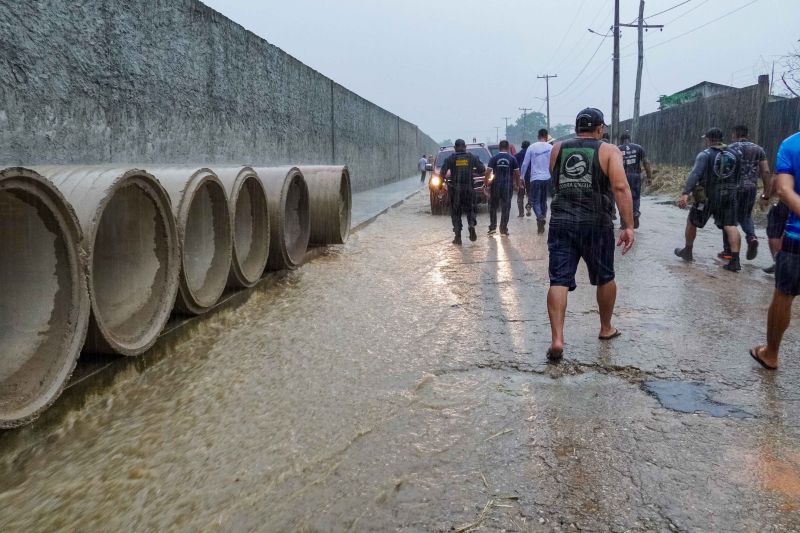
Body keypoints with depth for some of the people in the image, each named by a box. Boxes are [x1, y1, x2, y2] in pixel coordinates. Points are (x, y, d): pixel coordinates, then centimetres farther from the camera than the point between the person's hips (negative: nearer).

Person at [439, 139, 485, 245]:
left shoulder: (450, 158, -3)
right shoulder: (472, 157, 3)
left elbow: (442, 173, -9)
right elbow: (482, 169, 1)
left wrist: (447, 176, 11)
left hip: (454, 189, -1)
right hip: (468, 188, 1)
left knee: (455, 212, 7)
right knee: (469, 209, 19)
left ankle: (458, 237, 2)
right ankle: (471, 226, -8)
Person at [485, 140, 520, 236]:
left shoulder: (494, 158, -1)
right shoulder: (512, 158, 1)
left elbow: (488, 172, -7)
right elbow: (517, 173, 1)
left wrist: (487, 182, 3)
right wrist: (517, 185, 10)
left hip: (496, 185, 0)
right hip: (508, 185, 0)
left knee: (493, 206, 13)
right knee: (505, 208, 3)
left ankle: (492, 227, 8)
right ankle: (503, 230, 3)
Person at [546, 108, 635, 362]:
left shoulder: (558, 149, 11)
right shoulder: (609, 151, 1)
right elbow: (620, 187, -12)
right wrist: (629, 226, -13)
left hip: (561, 221, 2)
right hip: (596, 222, -1)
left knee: (559, 281, -2)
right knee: (605, 278, 18)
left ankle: (557, 339, -13)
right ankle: (606, 329, 34)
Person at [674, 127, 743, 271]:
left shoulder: (705, 155, -9)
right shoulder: (735, 154, 7)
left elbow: (694, 174, -22)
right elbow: (738, 177, 13)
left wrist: (685, 193, -29)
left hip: (707, 196, -4)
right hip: (728, 196, 4)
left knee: (692, 222, 15)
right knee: (730, 226, 0)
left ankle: (687, 252, 28)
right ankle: (735, 261, -10)